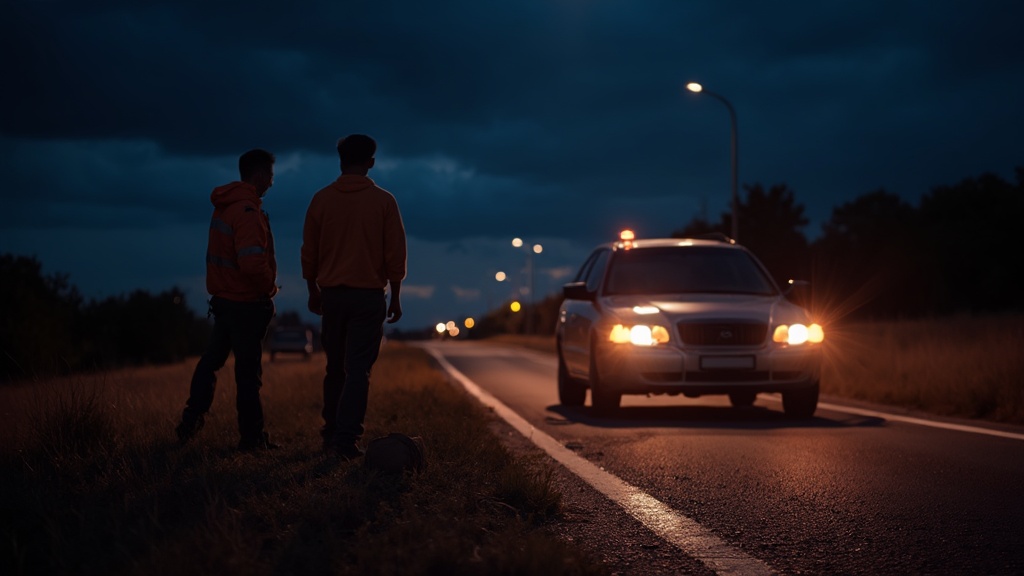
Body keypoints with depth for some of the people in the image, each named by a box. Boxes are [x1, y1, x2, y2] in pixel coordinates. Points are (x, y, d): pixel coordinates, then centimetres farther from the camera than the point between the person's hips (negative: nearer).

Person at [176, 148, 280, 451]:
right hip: (247, 303, -8)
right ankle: (251, 437, 8)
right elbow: (252, 262, -31)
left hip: (223, 298, 8)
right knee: (248, 369, 0)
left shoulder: (224, 205, 8)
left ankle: (191, 420, 24)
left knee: (212, 359, 20)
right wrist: (269, 286, -12)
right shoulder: (247, 212, -21)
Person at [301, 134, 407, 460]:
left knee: (335, 369, 14)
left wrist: (313, 291, 17)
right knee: (359, 369, -3)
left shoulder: (322, 199, 2)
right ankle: (346, 439, -12)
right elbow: (395, 253, -4)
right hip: (369, 295, -2)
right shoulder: (383, 201, -4)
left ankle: (332, 434, 18)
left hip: (331, 294, 2)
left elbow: (309, 252, 6)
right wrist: (395, 297, 5)